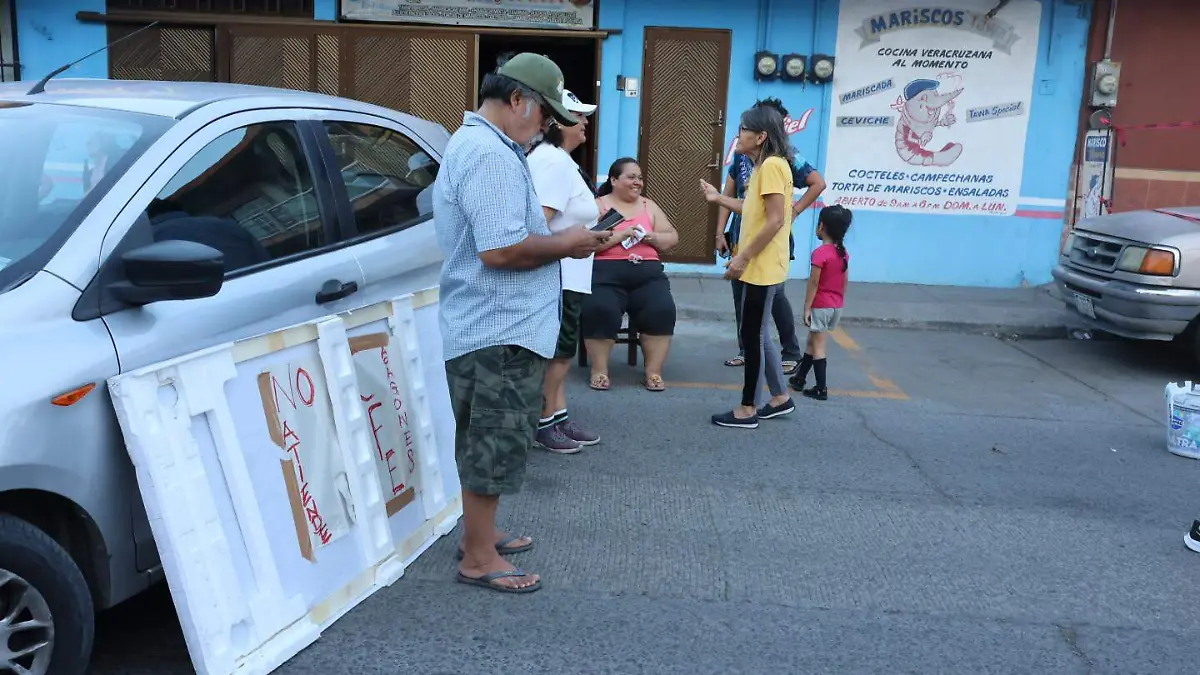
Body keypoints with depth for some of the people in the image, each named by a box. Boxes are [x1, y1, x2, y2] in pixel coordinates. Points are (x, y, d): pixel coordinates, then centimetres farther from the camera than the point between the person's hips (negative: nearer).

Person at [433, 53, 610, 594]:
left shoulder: (471, 143, 17)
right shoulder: (491, 155, -20)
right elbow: (500, 249, -28)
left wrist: (556, 238, 11)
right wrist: (566, 244, -14)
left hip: (490, 325, 11)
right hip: (500, 330, -11)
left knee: (485, 442, 20)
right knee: (495, 444, -1)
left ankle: (478, 533, 34)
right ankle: (478, 559, 11)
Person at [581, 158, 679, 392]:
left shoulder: (649, 206, 21)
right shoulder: (598, 205, 7)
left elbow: (672, 238, 17)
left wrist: (651, 237, -3)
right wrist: (620, 235, -13)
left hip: (647, 271, 4)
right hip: (606, 270, -3)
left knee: (662, 310, -24)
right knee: (600, 310, -31)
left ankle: (654, 371, -11)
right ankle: (599, 370, -14)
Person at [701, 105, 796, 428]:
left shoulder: (772, 165, -17)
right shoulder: (763, 166, 14)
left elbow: (775, 220, -23)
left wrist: (743, 258, -21)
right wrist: (720, 198, 18)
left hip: (762, 268, -10)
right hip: (760, 267, 10)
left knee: (752, 337, -1)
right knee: (758, 335, 16)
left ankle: (748, 409, 9)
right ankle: (780, 398, 27)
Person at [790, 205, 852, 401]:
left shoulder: (820, 253, -18)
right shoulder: (844, 252, 4)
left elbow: (813, 283, -17)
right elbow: (845, 281, 10)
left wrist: (807, 308, -12)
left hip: (821, 306, -7)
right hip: (837, 306, 7)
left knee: (818, 346, 1)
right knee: (812, 342, 19)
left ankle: (821, 388, 3)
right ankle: (800, 378, 28)